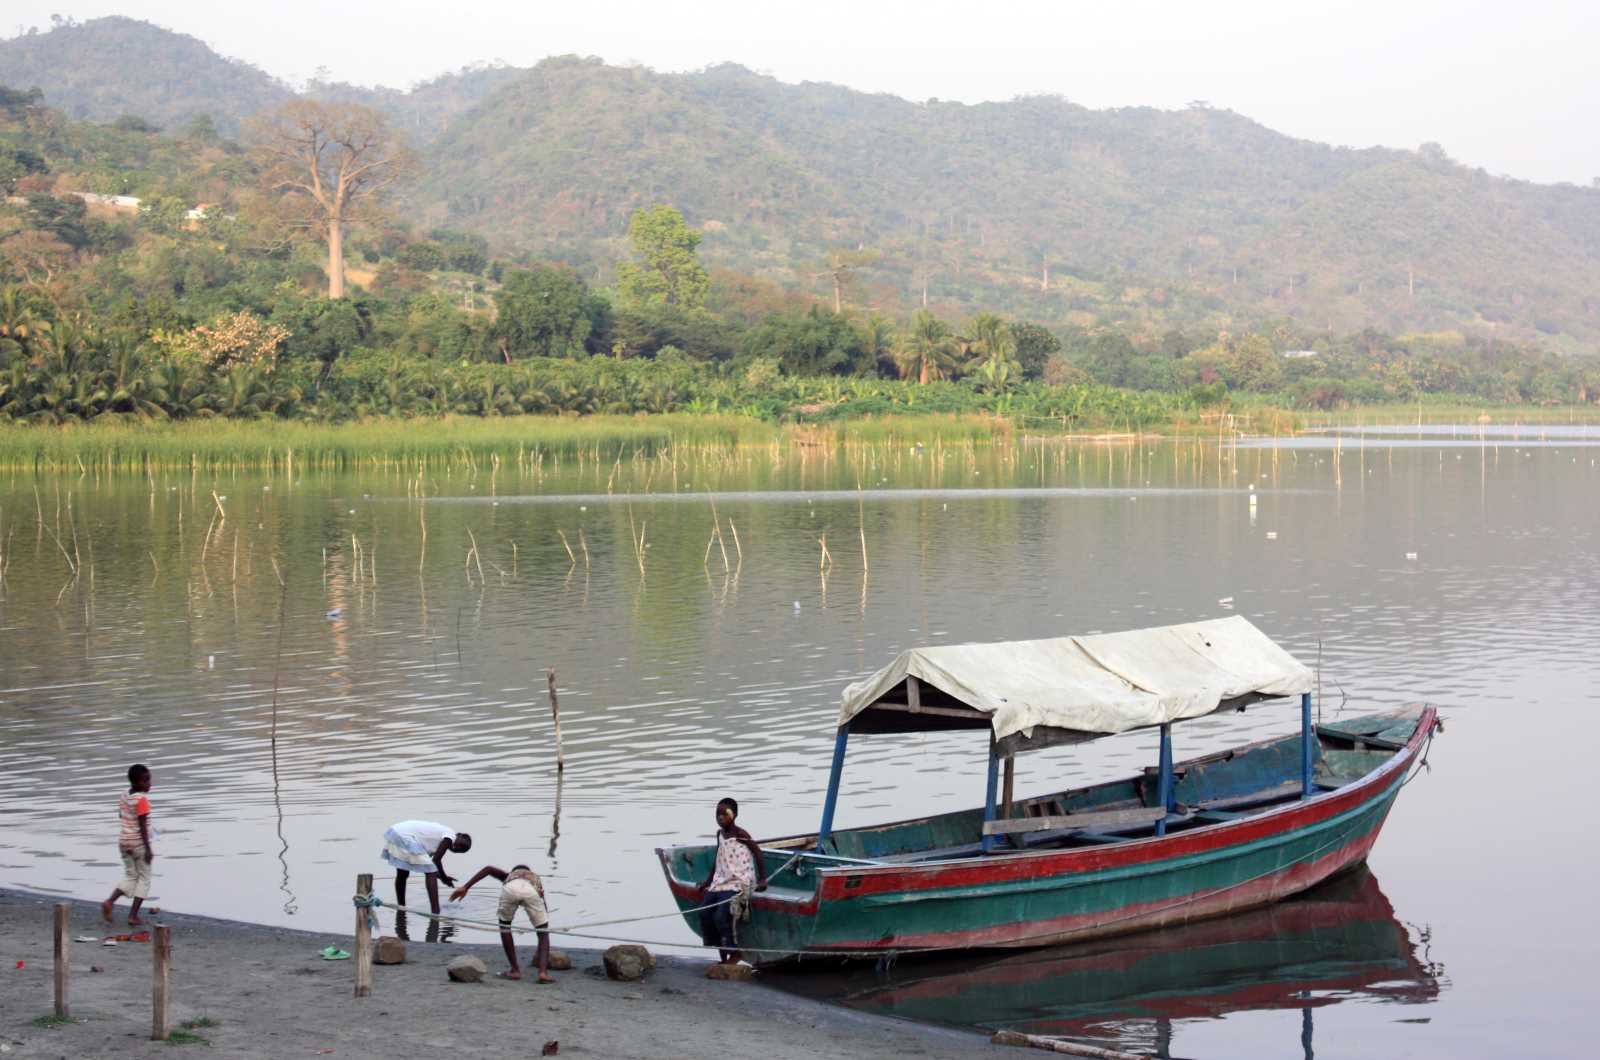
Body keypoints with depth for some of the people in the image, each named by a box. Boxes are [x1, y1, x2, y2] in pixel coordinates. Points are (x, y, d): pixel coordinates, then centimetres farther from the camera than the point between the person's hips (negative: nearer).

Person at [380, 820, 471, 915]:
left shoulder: (441, 832, 23)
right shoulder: (450, 837, -3)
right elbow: (436, 860, -4)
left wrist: (442, 876, 27)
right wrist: (445, 878, 9)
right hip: (404, 838, -10)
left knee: (402, 874, 24)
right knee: (431, 873, -3)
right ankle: (435, 915, -8)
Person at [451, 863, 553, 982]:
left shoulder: (509, 876, 46)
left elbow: (488, 869, 22)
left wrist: (465, 887, 18)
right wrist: (540, 953, 56)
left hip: (510, 888, 0)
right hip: (532, 891, 0)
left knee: (504, 926, 27)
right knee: (543, 932, 20)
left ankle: (515, 970, 25)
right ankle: (543, 971, 2)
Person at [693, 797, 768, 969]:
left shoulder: (740, 835, -9)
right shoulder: (720, 834, 13)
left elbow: (757, 853, -10)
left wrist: (762, 879, -15)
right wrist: (708, 882, 21)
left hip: (738, 883, -8)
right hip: (720, 882, 8)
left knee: (721, 916, -21)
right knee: (705, 914, -8)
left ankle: (734, 953, -4)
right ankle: (722, 953, 1)